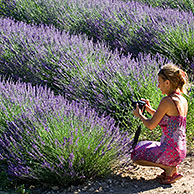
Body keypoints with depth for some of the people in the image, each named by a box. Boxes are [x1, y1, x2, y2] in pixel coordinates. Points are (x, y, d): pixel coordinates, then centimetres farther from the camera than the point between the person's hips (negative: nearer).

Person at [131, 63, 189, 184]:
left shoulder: (167, 101, -20)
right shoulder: (183, 100, 6)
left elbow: (151, 125, -15)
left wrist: (139, 115, 3)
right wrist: (149, 109, 17)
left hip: (170, 151, -9)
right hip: (181, 150, 9)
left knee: (136, 155, 12)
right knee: (142, 146, 29)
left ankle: (169, 168, -1)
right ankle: (172, 167, 11)